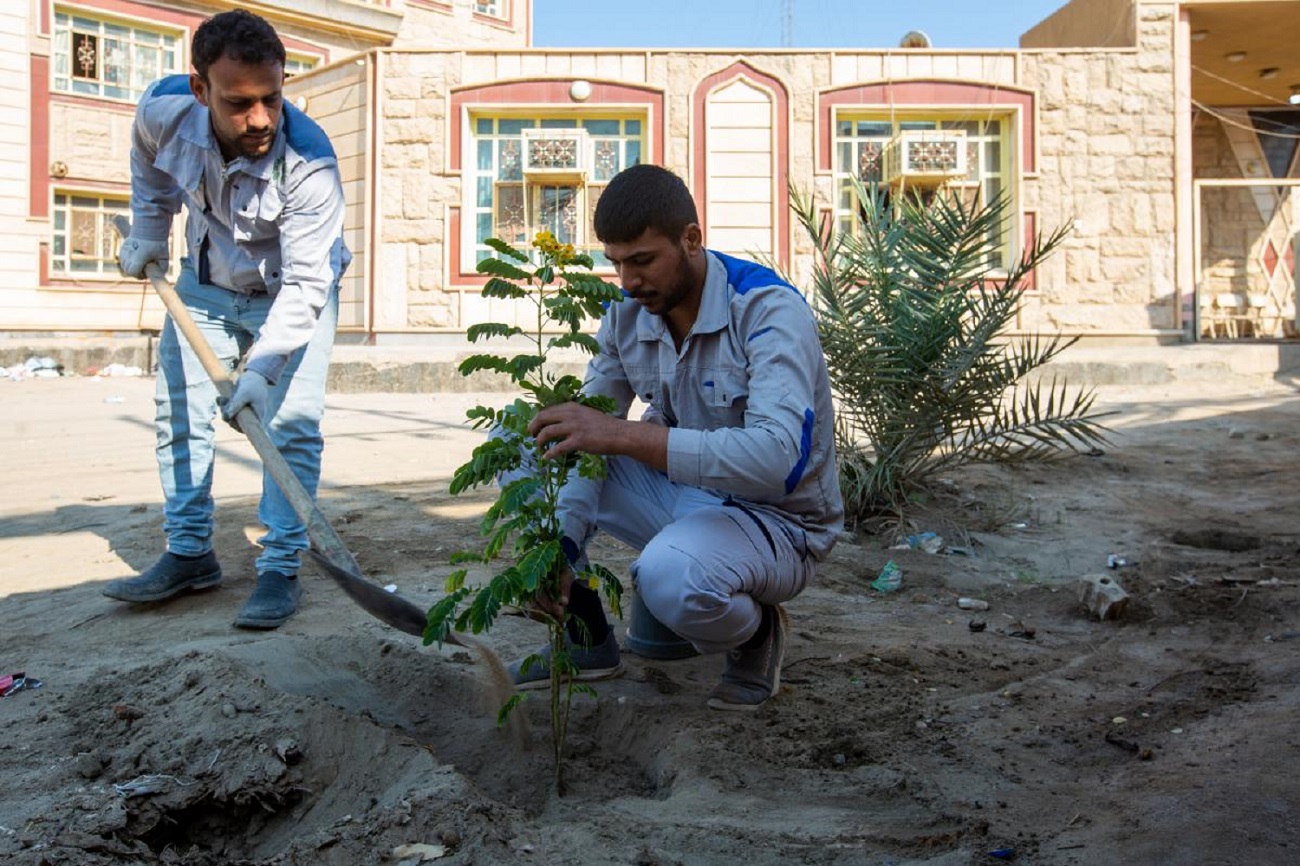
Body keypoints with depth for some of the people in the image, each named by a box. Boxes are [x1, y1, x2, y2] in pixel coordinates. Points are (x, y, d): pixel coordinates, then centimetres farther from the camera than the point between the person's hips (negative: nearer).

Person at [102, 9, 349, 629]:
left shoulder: (310, 165, -35)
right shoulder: (164, 110, -21)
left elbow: (303, 286, -36)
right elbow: (150, 166, 6)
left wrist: (262, 367, -46)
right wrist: (148, 234, 5)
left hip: (292, 291, -4)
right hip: (206, 282, 5)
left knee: (292, 425, -14)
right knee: (179, 411, 5)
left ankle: (280, 568, -6)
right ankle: (189, 554, 16)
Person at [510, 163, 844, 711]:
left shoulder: (769, 310, -23)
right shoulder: (628, 317, -4)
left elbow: (777, 459, -37)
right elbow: (587, 441, -2)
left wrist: (625, 435, -43)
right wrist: (560, 551, -18)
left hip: (775, 520, -6)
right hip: (681, 496, 7)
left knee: (670, 575, -40)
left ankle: (757, 633, -2)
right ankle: (587, 638, 5)